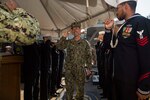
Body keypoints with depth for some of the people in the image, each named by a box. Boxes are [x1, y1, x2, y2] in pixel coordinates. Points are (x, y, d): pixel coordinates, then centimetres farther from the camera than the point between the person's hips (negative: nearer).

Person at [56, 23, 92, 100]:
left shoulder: (85, 43, 6)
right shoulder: (68, 42, 9)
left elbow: (88, 56, 5)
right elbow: (59, 47, -4)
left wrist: (88, 68, -1)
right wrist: (63, 37, -12)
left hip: (80, 69, 0)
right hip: (69, 69, 1)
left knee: (80, 87, 5)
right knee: (69, 87, 4)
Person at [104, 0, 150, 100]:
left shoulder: (141, 23, -15)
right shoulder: (125, 26, 13)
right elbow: (109, 44, 23)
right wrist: (108, 29, 6)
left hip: (132, 84, -8)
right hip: (119, 80, 9)